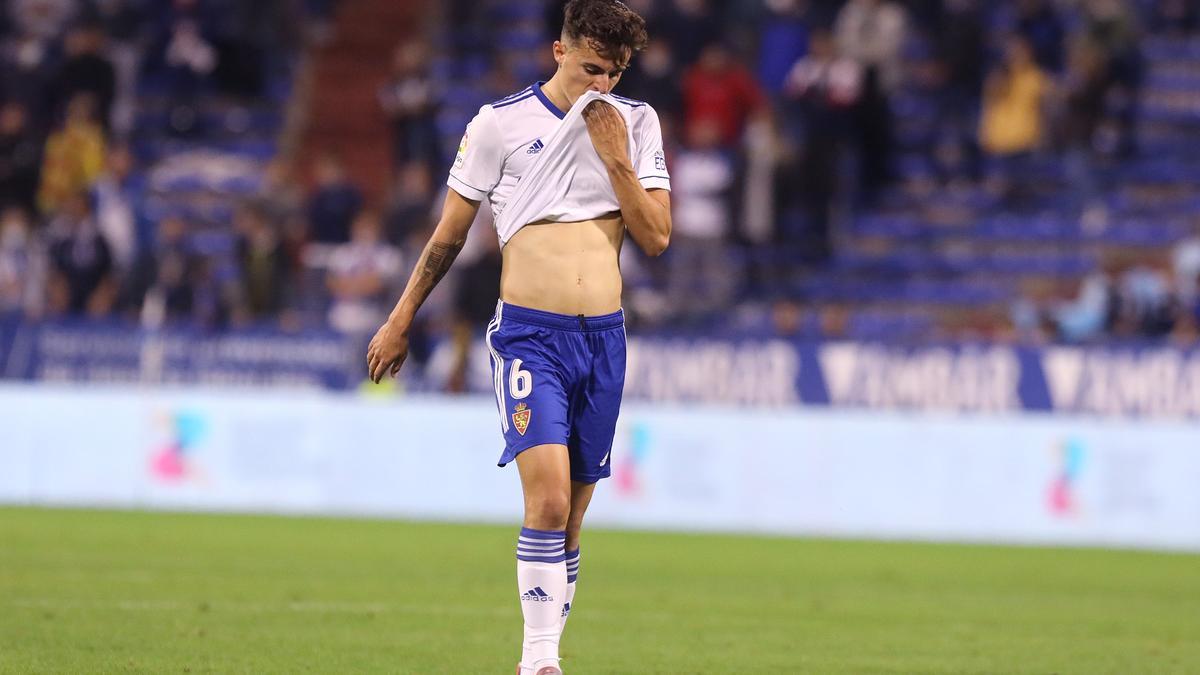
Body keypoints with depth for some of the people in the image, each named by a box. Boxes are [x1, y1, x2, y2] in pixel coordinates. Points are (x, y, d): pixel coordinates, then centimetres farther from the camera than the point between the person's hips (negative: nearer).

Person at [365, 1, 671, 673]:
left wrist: (615, 159, -7)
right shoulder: (502, 122, 0)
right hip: (530, 333, -4)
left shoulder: (636, 124, 9)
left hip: (604, 338, 4)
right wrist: (401, 322, 11)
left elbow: (656, 238, 4)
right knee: (548, 498, -20)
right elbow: (450, 233, 8)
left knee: (570, 518, 6)